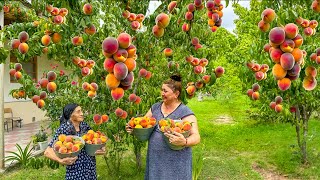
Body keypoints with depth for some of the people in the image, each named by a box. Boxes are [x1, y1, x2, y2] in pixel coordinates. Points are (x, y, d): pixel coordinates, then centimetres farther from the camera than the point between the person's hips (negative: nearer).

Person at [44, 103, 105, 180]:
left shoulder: (85, 126, 0)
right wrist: (61, 161, -29)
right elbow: (48, 152, -14)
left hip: (91, 169, 5)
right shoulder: (63, 129, -14)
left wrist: (100, 150, -7)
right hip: (75, 172, -4)